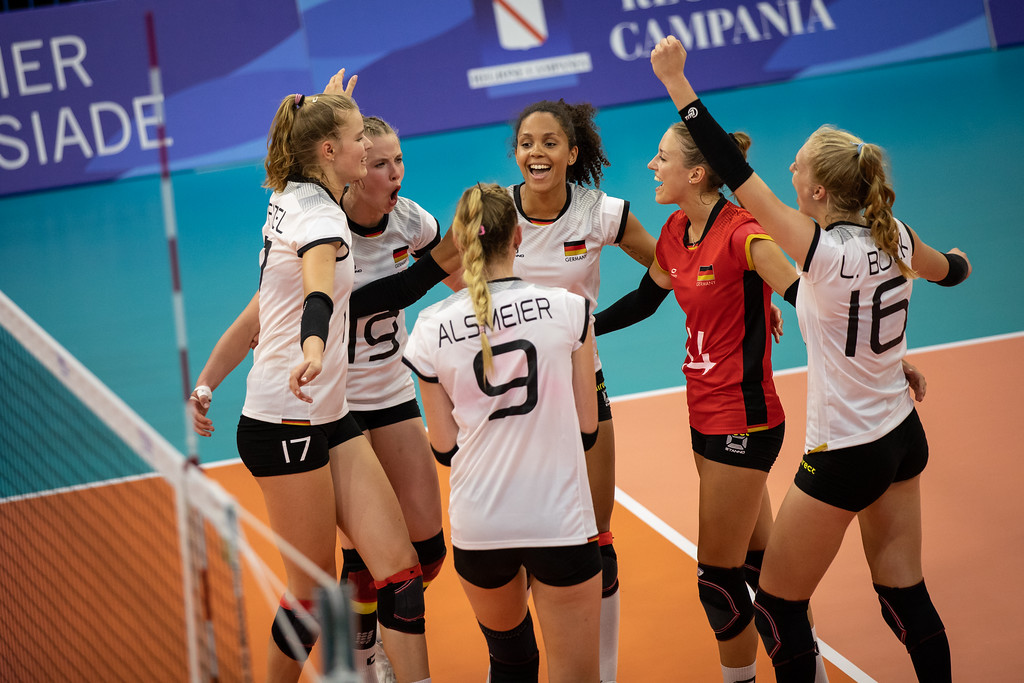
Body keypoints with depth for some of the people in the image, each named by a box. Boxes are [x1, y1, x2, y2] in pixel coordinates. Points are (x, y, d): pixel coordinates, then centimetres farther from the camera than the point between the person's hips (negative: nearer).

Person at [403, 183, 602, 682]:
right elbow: (586, 427, 2)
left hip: (478, 525, 2)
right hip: (560, 519, -2)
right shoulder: (568, 309, -6)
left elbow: (444, 446, 3)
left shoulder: (430, 330, -3)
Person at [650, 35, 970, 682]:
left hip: (844, 457, -8)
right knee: (907, 598, 16)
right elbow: (950, 270, 21)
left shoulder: (826, 252, -23)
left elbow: (737, 173, -25)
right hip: (903, 435, 8)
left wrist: (679, 86, -22)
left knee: (777, 609, 5)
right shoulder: (895, 237, -3)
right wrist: (957, 260, 46)